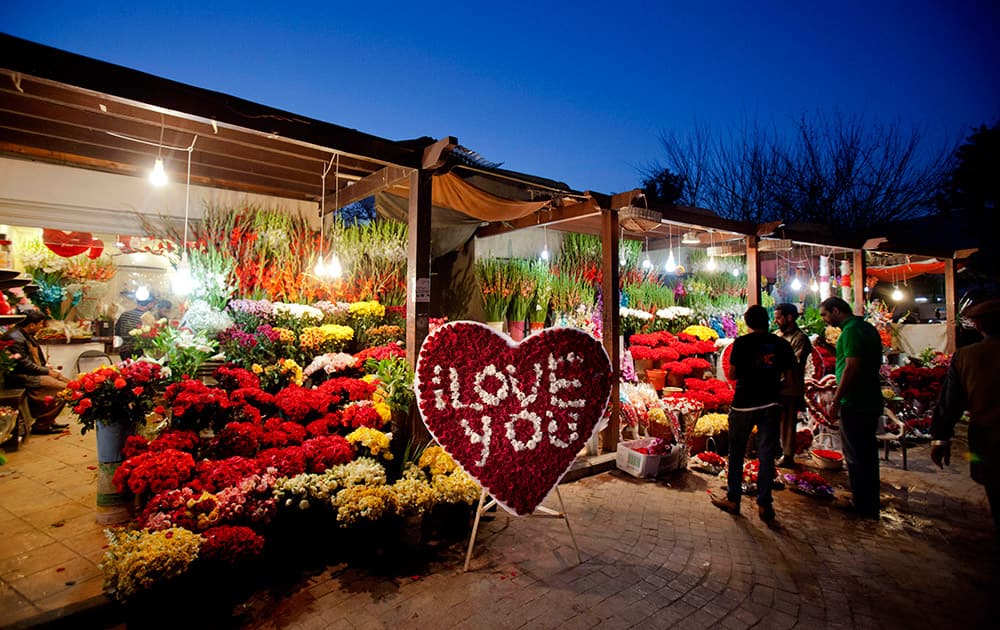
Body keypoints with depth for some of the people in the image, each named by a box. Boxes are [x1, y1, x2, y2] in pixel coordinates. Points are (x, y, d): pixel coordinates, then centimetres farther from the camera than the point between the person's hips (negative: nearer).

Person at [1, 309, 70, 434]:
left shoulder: (27, 335, 12)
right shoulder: (15, 338, -19)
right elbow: (24, 364, -20)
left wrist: (46, 367, 9)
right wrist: (47, 371, -12)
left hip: (34, 372, 10)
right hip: (22, 377, -10)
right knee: (63, 389, -20)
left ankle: (49, 420, 9)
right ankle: (41, 425, -9)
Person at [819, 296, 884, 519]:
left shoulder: (851, 330, -16)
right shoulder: (867, 328, 13)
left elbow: (852, 367, -24)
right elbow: (875, 364, 20)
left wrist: (836, 399, -19)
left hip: (855, 404, -10)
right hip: (871, 401, 10)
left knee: (855, 457, 1)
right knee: (868, 454, 17)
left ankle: (863, 508, 10)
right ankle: (871, 505, 28)